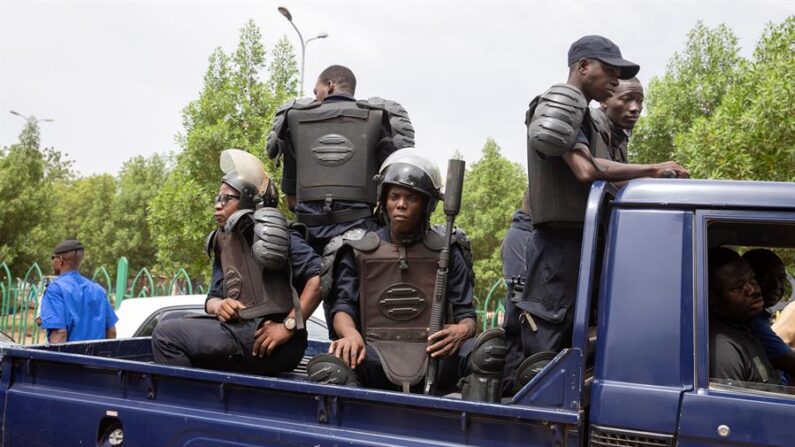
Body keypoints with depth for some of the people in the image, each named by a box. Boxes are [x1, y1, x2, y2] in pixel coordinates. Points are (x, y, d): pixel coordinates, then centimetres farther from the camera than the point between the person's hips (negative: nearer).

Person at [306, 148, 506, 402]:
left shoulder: (446, 252, 15)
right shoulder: (359, 251, 16)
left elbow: (465, 312, 12)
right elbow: (343, 305, 8)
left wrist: (462, 330, -14)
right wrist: (351, 334, -17)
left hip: (434, 356, 0)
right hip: (376, 355, 0)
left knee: (491, 346, -30)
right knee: (327, 368, -32)